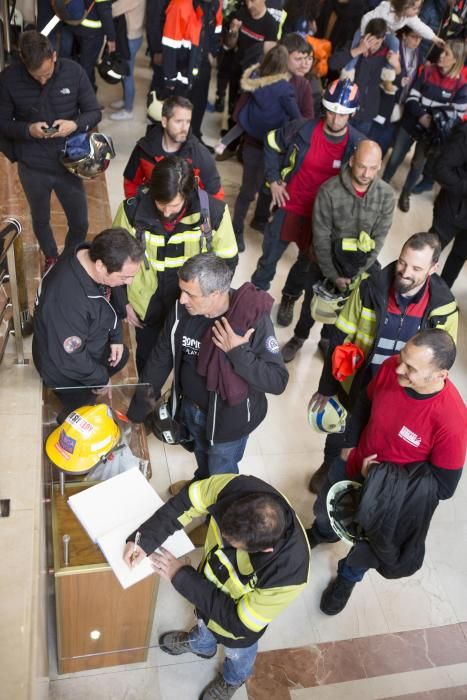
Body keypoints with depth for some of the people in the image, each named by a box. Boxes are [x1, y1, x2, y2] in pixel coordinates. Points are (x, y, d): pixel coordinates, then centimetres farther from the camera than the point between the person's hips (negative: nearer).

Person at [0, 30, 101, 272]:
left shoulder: (73, 71, -12)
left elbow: (94, 112, -4)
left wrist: (75, 124, -25)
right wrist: (27, 130, -24)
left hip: (69, 163, 0)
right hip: (32, 167, 0)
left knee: (79, 223, 11)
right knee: (41, 220, 21)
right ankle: (51, 258, 50)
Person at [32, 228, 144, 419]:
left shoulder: (93, 259, -19)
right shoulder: (67, 299, -44)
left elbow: (110, 300, 3)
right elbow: (69, 358, -32)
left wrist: (116, 336, -1)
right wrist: (101, 379, -17)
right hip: (66, 368, -7)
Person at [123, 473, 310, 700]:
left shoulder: (287, 573, -46)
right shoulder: (239, 488, -39)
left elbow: (239, 623, -29)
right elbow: (187, 500, -20)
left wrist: (181, 576, -27)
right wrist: (145, 538, -30)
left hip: (238, 619, -3)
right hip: (210, 580, 3)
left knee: (237, 653, 32)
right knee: (204, 618, 37)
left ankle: (233, 680, 68)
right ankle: (201, 643, 73)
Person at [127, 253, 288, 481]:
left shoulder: (253, 320, -31)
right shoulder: (182, 311, -16)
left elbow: (277, 381, -28)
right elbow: (159, 360, -3)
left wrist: (239, 353, -40)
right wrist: (137, 411, -1)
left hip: (228, 417, -5)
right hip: (190, 408, 5)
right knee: (201, 456, 32)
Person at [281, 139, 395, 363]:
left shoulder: (386, 194, -15)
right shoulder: (329, 190, -23)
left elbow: (379, 238, -11)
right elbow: (321, 237, -18)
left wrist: (357, 273, -17)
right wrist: (332, 275, -18)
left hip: (360, 263, 2)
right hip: (327, 258, -2)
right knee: (312, 302, 14)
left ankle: (329, 339, 44)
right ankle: (299, 337, 41)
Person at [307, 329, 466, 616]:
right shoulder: (391, 367, -26)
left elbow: (444, 487, -24)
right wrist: (349, 446, -4)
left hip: (391, 496, -3)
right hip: (353, 463, 4)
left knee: (367, 544, 24)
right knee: (324, 510, 30)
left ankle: (349, 576, 59)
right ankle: (323, 532, 67)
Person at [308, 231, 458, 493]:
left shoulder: (444, 307, -19)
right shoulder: (370, 289, -22)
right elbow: (340, 340, -12)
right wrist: (326, 387, -7)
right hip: (354, 386, 0)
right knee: (340, 433, 26)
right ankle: (329, 467, 57)